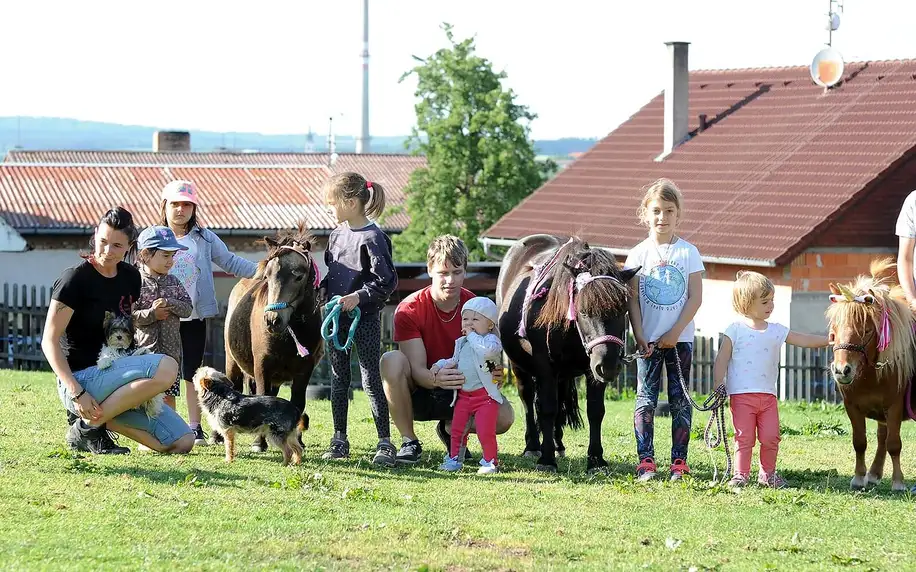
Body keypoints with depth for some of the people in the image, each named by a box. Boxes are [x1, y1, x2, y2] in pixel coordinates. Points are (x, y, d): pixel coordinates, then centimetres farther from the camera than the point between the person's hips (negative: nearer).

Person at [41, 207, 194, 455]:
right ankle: (87, 425, -17)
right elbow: (50, 341, -14)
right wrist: (76, 393, -23)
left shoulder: (130, 277, 9)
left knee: (182, 442, -5)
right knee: (166, 367, -29)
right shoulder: (75, 278, -12)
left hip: (115, 373, 7)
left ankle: (100, 417, 5)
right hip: (82, 377, -7)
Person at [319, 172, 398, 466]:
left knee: (371, 380, -5)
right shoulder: (337, 234, 8)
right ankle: (339, 440, 18)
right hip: (336, 315, 7)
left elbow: (386, 281, -16)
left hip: (365, 317, -7)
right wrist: (324, 290, 5)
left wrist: (358, 296, -21)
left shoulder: (373, 238, -14)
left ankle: (385, 443, 0)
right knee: (338, 379, 11)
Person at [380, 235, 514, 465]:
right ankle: (409, 442, -15)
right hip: (419, 392, -2)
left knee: (504, 415, -27)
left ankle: (451, 429, 7)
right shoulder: (409, 310, -16)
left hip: (460, 393, 2)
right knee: (391, 361, -34)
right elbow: (417, 369, -22)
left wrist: (494, 376, -33)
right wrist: (436, 379, -46)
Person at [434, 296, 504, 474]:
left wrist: (472, 335, -20)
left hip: (485, 395, -7)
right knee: (457, 429, 9)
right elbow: (455, 361, 28)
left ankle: (489, 461, 5)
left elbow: (488, 349, -33)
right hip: (463, 395, 7)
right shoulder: (462, 343, 15)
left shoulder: (491, 340, -9)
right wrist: (440, 365, 9)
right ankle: (454, 458, 21)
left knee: (486, 431, -8)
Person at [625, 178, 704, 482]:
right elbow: (633, 299, 0)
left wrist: (675, 333, -12)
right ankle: (645, 461, 2)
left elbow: (695, 298, -3)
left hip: (680, 339, 0)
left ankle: (679, 461, 8)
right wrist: (640, 337, -10)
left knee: (679, 400, 4)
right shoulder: (639, 254, 2)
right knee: (646, 400, 0)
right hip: (648, 340, 0)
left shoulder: (688, 252, 0)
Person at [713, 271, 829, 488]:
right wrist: (719, 387, -9)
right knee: (744, 437, -3)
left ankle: (768, 474, 17)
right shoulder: (736, 329, -2)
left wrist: (830, 340, 3)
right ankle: (741, 475, 7)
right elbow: (722, 360, -2)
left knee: (771, 437, 1)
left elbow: (803, 340, 11)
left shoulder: (776, 331, 10)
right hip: (741, 394, -4)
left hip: (768, 394, 4)